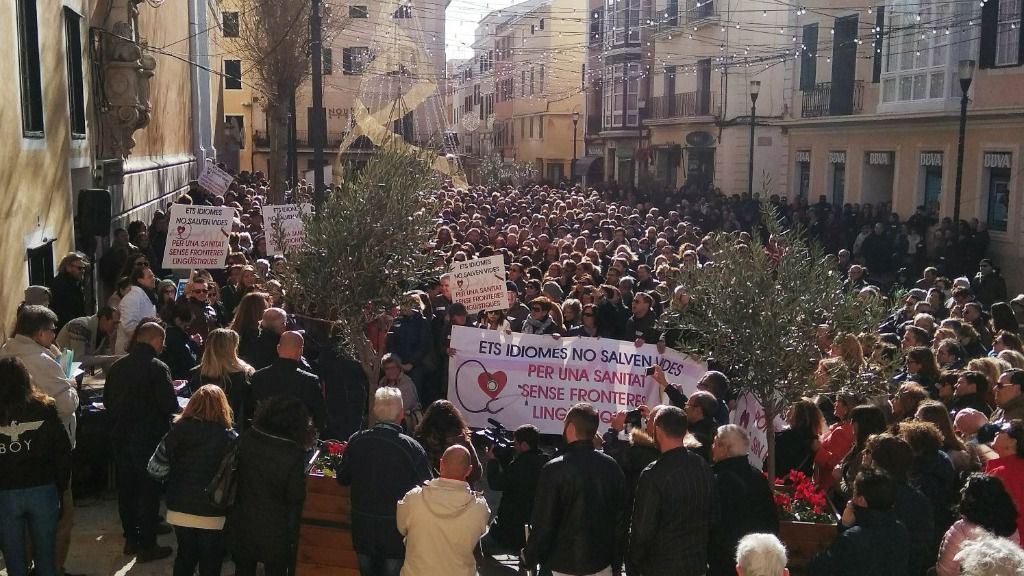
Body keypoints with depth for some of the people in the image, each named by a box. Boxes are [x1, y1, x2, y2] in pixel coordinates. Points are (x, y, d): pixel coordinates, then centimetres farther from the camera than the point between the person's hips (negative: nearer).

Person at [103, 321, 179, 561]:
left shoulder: (117, 366, 2)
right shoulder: (158, 368, -17)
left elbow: (107, 401, 11)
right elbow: (170, 406, -20)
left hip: (120, 437, 6)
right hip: (148, 438, -6)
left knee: (126, 489, 17)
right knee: (149, 492, 5)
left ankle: (131, 539, 27)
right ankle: (146, 546, 11)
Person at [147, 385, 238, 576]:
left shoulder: (177, 432, -8)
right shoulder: (229, 438, -17)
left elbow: (155, 470, -3)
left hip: (179, 511, 3)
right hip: (213, 516, -3)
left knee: (185, 557, 24)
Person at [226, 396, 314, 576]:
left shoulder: (245, 440, -10)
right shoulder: (294, 454, -21)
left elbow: (234, 476, 0)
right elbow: (296, 496, -16)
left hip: (242, 526, 4)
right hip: (275, 532, -3)